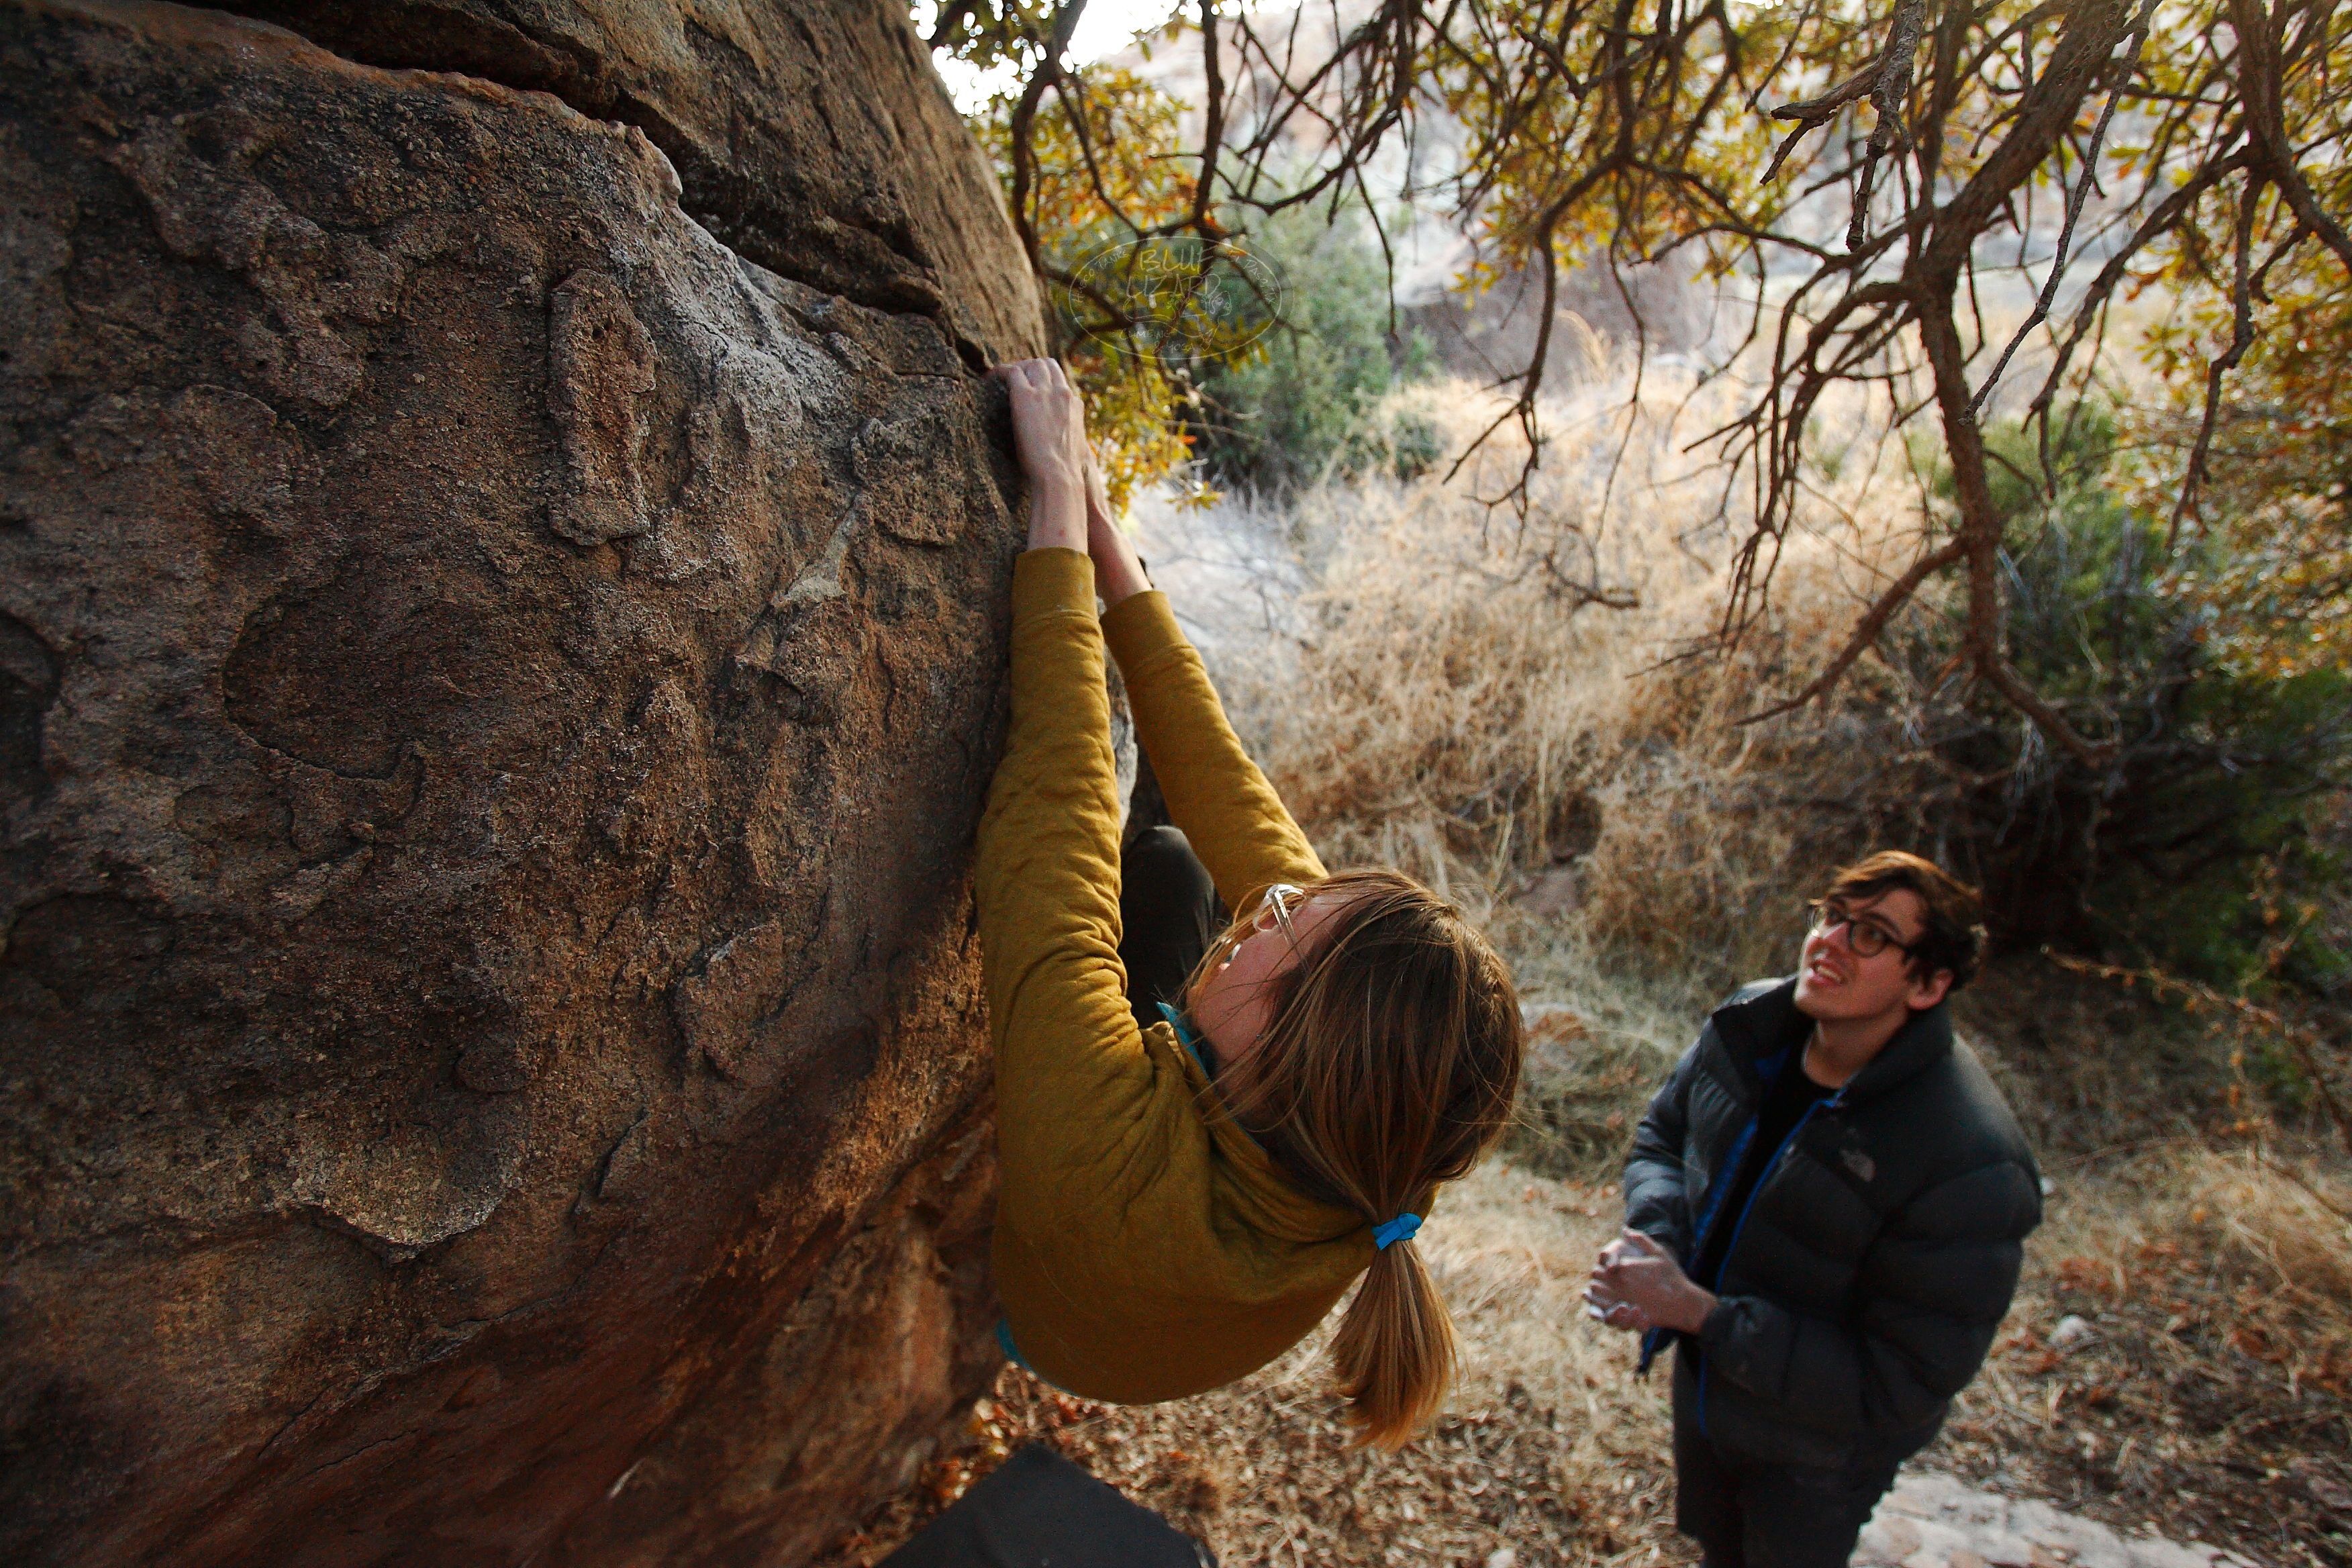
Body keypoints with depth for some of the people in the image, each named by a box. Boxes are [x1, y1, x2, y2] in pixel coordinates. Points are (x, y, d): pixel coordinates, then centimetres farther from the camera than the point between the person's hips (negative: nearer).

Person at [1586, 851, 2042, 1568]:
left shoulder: (1970, 1166, -35)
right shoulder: (1750, 1025, -17)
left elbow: (1898, 1387, -30)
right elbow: (1662, 1134, 0)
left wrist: (1701, 1314, -33)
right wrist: (1653, 1239, -21)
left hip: (1815, 1449, -5)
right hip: (1705, 1384, 5)